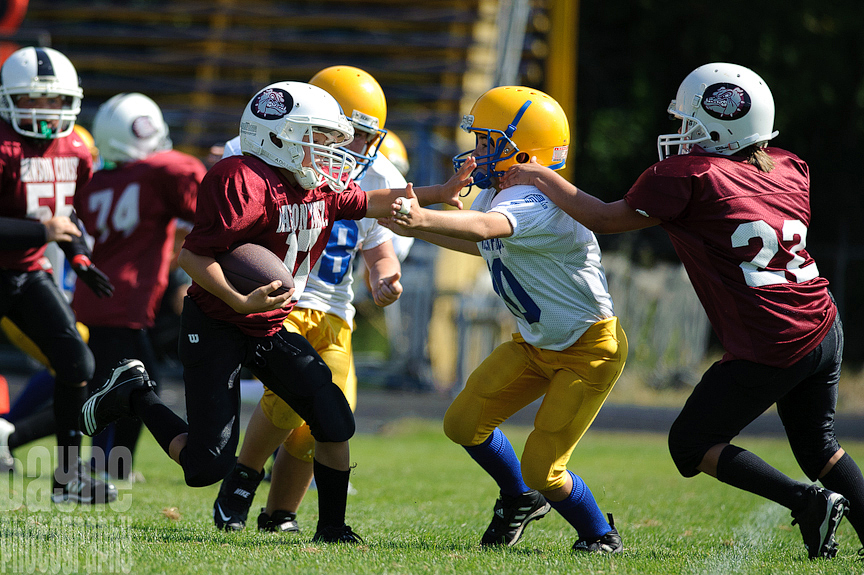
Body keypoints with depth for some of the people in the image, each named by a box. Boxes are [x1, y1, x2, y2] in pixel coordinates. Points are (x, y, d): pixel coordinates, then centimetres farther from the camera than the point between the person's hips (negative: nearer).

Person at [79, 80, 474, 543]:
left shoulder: (324, 187, 1)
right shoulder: (246, 183, -25)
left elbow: (369, 203, 23)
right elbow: (192, 255, -24)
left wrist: (436, 194, 17)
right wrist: (241, 302, -35)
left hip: (271, 329, 8)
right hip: (215, 327, -8)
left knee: (335, 422, -5)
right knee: (208, 465, -8)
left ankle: (332, 530, 14)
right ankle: (133, 394, 17)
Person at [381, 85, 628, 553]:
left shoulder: (536, 201, -29)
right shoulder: (495, 194, 0)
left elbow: (485, 227, -51)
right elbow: (487, 246, 22)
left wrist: (423, 218, -67)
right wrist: (416, 229, 13)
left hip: (589, 349, -9)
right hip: (536, 343, 9)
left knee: (541, 469, -10)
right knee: (464, 423, 3)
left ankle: (601, 536, 17)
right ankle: (519, 501, 29)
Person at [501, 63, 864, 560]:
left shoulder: (687, 176, -9)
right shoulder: (790, 170, 9)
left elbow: (605, 219, 2)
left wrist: (541, 179, 14)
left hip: (769, 348, -7)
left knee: (692, 445, 9)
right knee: (818, 445, 23)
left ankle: (809, 501, -3)